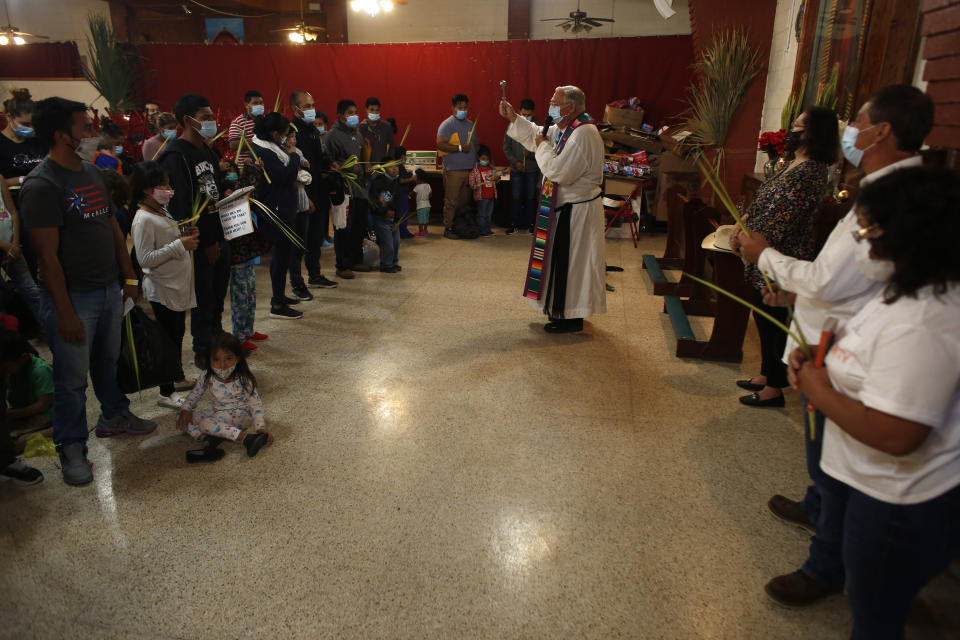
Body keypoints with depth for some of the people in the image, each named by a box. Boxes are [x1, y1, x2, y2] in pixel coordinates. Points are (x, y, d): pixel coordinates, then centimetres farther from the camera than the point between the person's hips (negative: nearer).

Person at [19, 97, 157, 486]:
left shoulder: (91, 172, 9)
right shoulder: (42, 185, -16)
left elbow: (113, 228, 15)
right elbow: (48, 255, -18)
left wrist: (129, 277, 13)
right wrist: (65, 312, -18)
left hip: (109, 288, 7)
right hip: (73, 295, -7)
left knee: (108, 360, 21)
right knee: (72, 377, 4)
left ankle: (114, 416, 40)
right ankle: (71, 448, 19)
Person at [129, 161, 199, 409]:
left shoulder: (162, 212, 10)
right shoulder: (143, 219, -19)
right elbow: (145, 259, -25)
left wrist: (186, 235, 4)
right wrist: (180, 245, -24)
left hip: (179, 284, 9)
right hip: (162, 288, -9)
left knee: (178, 332, 19)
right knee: (168, 337, -2)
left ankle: (177, 376, 35)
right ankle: (166, 393, 8)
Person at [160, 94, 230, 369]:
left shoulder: (207, 151, 14)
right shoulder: (176, 156, -14)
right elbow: (182, 208, -18)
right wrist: (206, 243, -15)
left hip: (219, 236, 8)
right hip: (200, 243, -8)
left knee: (218, 296, 16)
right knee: (203, 299, 2)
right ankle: (202, 352, 16)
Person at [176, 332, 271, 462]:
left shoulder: (243, 379, -17)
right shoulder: (207, 377, -5)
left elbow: (255, 403, -16)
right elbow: (194, 394, 11)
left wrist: (260, 427, -24)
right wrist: (185, 410, -7)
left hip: (239, 416, -6)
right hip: (218, 414, 6)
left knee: (206, 423, -31)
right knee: (181, 418, -7)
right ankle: (208, 439, -28)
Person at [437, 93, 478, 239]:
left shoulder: (470, 125, 18)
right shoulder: (447, 125, -6)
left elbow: (475, 145, 25)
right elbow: (440, 144, -16)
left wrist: (476, 162, 15)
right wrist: (460, 148, -17)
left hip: (470, 170, 7)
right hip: (453, 170, -7)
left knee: (465, 201, 10)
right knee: (451, 201, -6)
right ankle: (448, 228, 1)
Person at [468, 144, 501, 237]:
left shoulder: (492, 169, 10)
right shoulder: (475, 169, -7)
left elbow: (496, 180, 20)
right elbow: (471, 182, -9)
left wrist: (497, 178, -2)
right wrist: (476, 185, -26)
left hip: (491, 195, 6)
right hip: (481, 196, -6)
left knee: (489, 214, 13)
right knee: (481, 214, 0)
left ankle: (487, 229, 23)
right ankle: (481, 230, 6)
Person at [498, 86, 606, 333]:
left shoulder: (583, 135, -23)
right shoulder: (563, 129, 8)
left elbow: (558, 172, -29)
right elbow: (535, 135, 23)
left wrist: (544, 147, -14)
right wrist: (513, 118, 10)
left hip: (577, 211, -10)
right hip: (565, 206, 10)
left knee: (570, 261, -1)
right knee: (563, 258, 18)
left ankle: (572, 318, 11)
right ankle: (562, 308, 31)